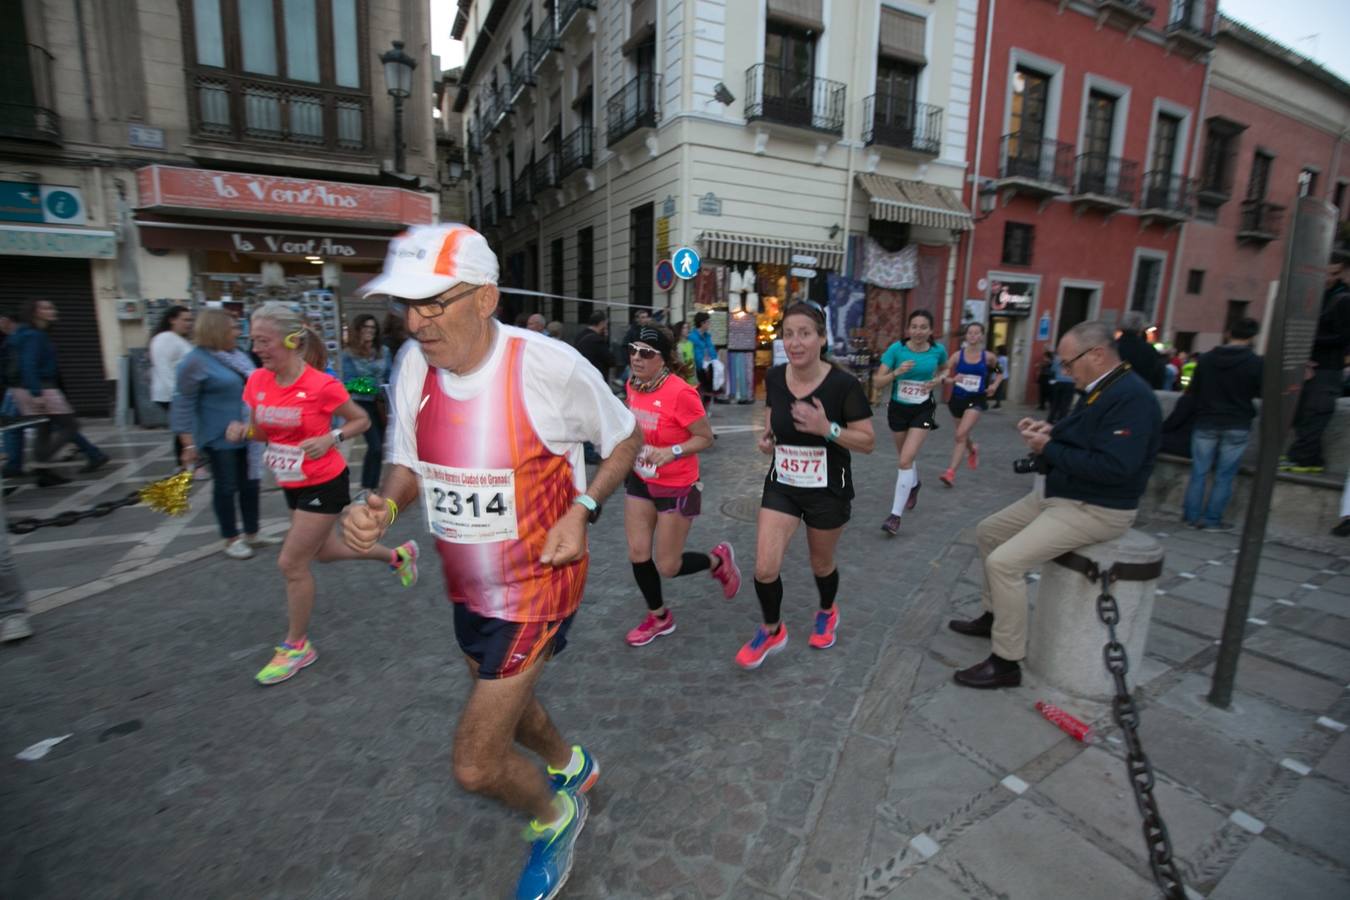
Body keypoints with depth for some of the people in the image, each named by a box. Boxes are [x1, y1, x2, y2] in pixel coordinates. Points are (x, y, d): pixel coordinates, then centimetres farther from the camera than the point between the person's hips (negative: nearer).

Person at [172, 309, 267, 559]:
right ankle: (232, 540, 18)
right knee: (226, 487, 5)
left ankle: (251, 533, 26)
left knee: (250, 484, 13)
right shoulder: (196, 361, -12)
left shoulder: (238, 355, 8)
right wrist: (189, 444, -16)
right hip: (220, 438, -6)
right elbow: (183, 405, -13)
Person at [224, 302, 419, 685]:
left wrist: (331, 438, -24)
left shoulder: (322, 385, -21)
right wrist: (242, 431, -13)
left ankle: (297, 646, 19)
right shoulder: (257, 381, -4)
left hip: (324, 484, -7)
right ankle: (397, 555, 43)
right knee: (325, 551, 21)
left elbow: (362, 420, -7)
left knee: (291, 563, -2)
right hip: (292, 484, 7)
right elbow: (261, 431, 9)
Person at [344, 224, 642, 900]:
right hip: (466, 585, 7)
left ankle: (554, 816, 33)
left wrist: (582, 508, -20)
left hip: (538, 582, -7)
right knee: (501, 700, 28)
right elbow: (409, 465, 6)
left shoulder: (550, 366, -23)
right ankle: (570, 765, 61)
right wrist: (381, 506, -15)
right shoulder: (412, 367, -7)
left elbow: (626, 437, -7)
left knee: (475, 765, -3)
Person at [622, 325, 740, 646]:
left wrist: (672, 452, -30)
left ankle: (718, 560, 33)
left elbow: (706, 438, -17)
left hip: (677, 487, -6)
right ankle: (659, 617, 32)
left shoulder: (680, 393, -25)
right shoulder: (633, 385, -3)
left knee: (667, 567, 3)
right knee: (638, 554, 8)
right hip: (639, 480, 7)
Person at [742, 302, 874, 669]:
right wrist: (767, 437, -7)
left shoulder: (843, 384, -19)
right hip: (781, 485, 3)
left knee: (821, 564, 18)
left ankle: (827, 612, 52)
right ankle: (772, 631, 23)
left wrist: (827, 429, -30)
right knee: (765, 569, -6)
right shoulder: (774, 378, -7)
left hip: (828, 490, -2)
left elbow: (868, 442, -14)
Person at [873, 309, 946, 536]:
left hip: (922, 410, -1)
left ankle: (896, 515, -10)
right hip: (897, 408, 2)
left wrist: (938, 380, -6)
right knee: (906, 457, 20)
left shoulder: (938, 350, -8)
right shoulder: (896, 348, -13)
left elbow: (944, 371, 15)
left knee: (906, 460, -15)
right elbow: (878, 382, -15)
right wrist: (897, 372, -32)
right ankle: (914, 486, 54)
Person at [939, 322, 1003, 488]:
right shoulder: (958, 355, -4)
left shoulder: (988, 357, -3)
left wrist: (994, 385, -2)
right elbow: (945, 377, 1)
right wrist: (953, 379, -20)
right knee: (963, 435, 20)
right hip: (958, 398, 3)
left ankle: (950, 472, -17)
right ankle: (973, 449, 56)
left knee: (961, 435, -18)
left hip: (976, 400, -3)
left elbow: (999, 372, 15)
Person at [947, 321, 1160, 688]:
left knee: (1003, 562, -23)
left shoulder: (1132, 396, -22)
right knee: (987, 532, 18)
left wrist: (1048, 449, -22)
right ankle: (993, 615, 32)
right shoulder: (1098, 390, 9)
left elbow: (1112, 467, -31)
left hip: (1094, 510, -11)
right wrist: (1048, 431, -2)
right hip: (1057, 494, 11)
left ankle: (1006, 663, -9)